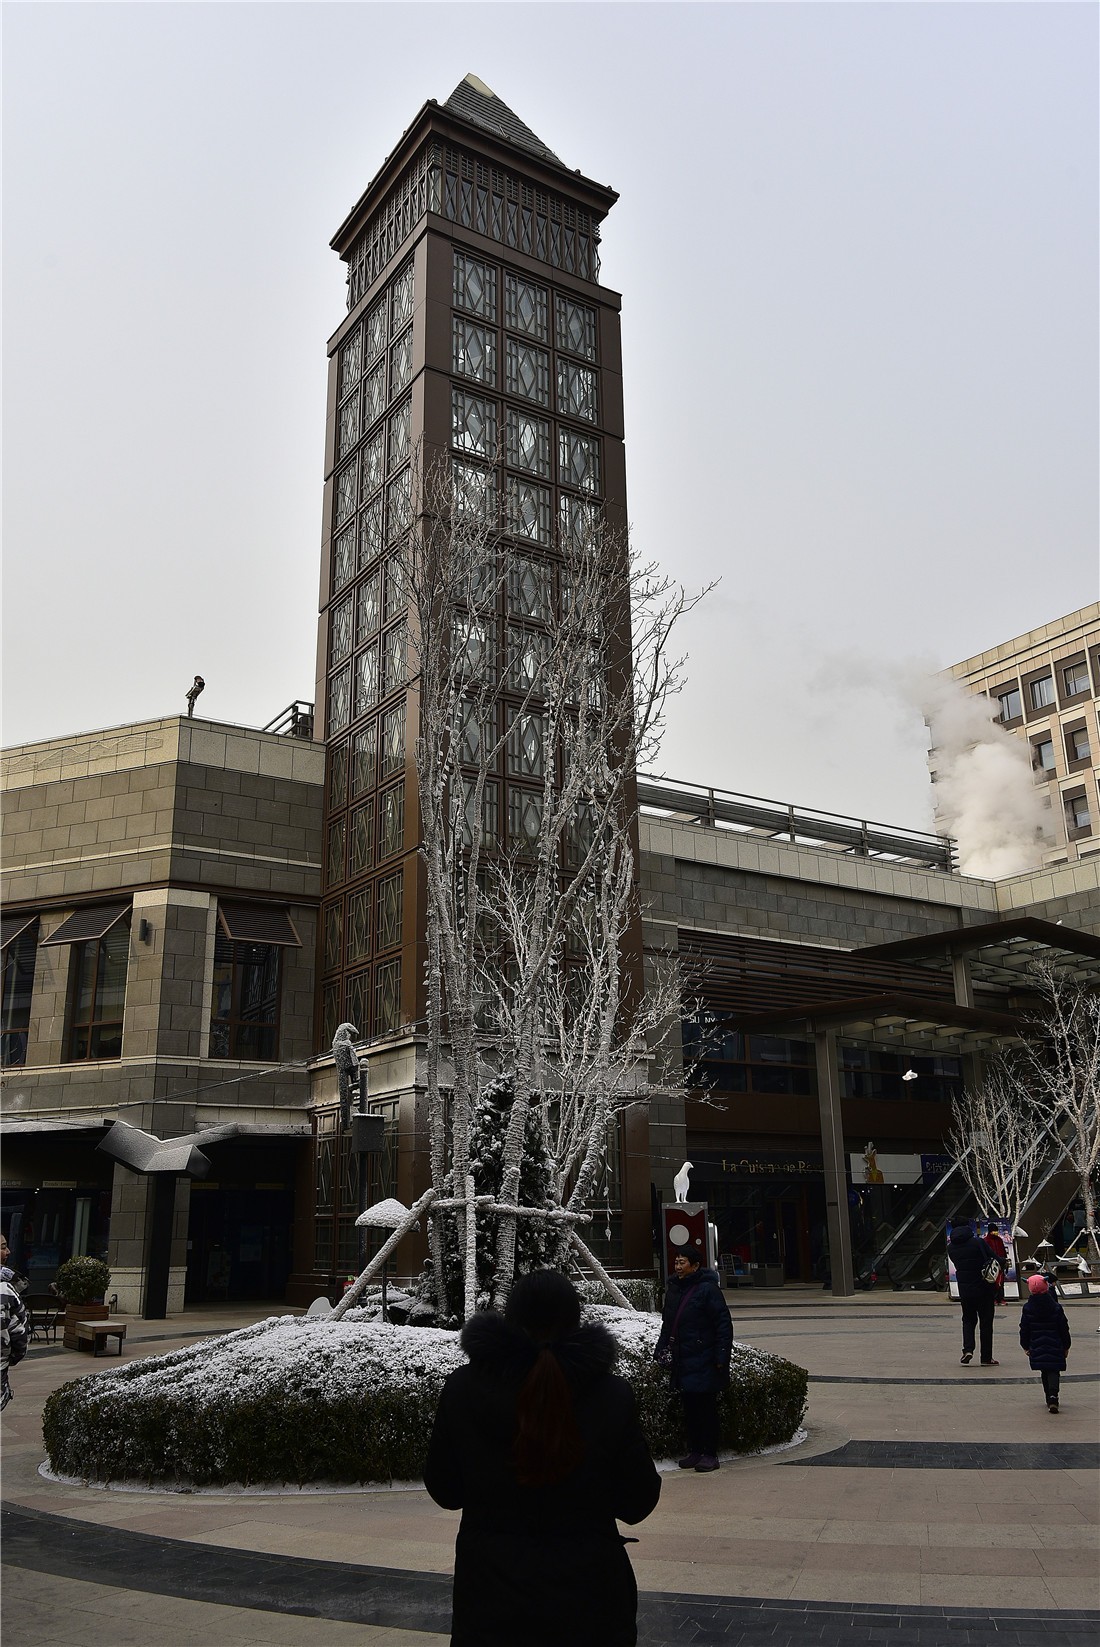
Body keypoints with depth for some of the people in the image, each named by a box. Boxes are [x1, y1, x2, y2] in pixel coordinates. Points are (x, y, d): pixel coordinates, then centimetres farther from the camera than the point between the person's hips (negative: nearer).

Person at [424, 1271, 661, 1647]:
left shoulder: (462, 1389, -13)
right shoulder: (613, 1396, -17)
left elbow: (444, 1492, -1)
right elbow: (637, 1504, -6)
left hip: (491, 1596, 1)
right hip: (587, 1598, -1)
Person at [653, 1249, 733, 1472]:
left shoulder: (708, 1289, -12)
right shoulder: (673, 1290, 11)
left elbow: (723, 1325, -13)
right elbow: (667, 1324, 22)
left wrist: (721, 1357, -17)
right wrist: (660, 1351, 14)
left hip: (703, 1362, -7)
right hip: (681, 1362, 7)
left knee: (706, 1408, 0)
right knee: (689, 1408, 12)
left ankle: (710, 1454, 10)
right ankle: (694, 1451, 22)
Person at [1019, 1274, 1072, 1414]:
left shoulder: (1027, 1309, -4)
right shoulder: (1056, 1308, -7)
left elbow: (1024, 1329, 1)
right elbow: (1064, 1329, 0)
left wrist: (1026, 1346, 13)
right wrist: (1066, 1346, 12)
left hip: (1037, 1348, 1)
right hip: (1054, 1347, -1)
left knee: (1044, 1372, 15)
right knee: (1054, 1371, 0)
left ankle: (1049, 1398, 16)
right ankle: (1053, 1395, -22)